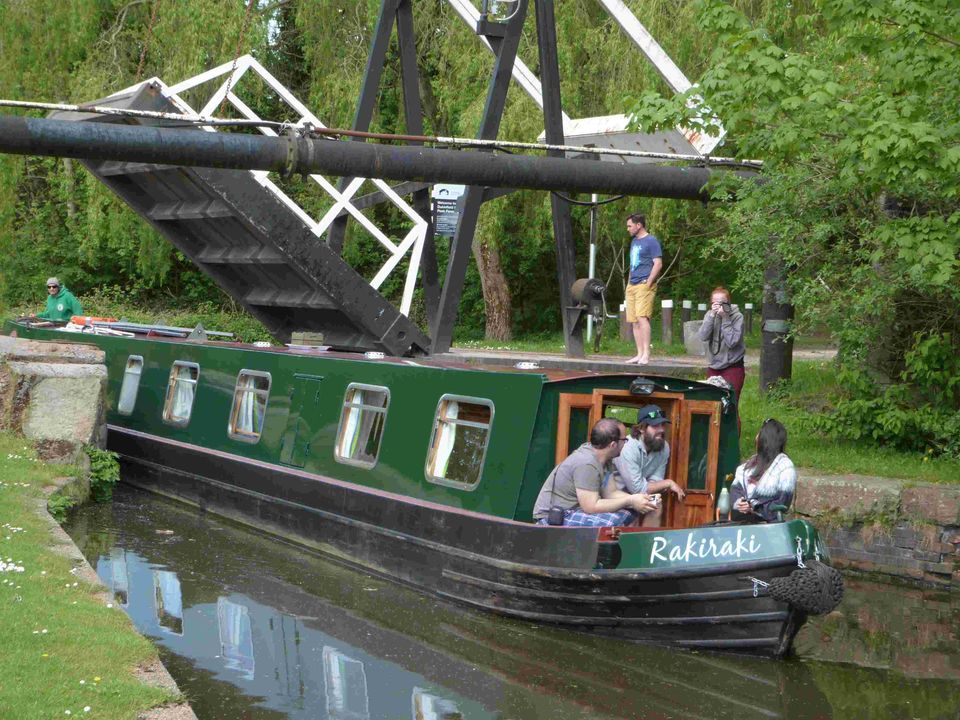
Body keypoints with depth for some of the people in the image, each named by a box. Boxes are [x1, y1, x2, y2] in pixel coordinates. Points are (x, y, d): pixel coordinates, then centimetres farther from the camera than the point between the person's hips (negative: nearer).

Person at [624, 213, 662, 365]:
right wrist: (629, 282, 16)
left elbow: (658, 264, -12)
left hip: (644, 285, -9)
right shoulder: (634, 241, 20)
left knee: (642, 317, -18)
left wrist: (648, 283, -16)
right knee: (634, 321, 6)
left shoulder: (651, 241, -6)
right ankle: (640, 354, 10)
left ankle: (646, 354, -20)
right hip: (632, 286, 9)